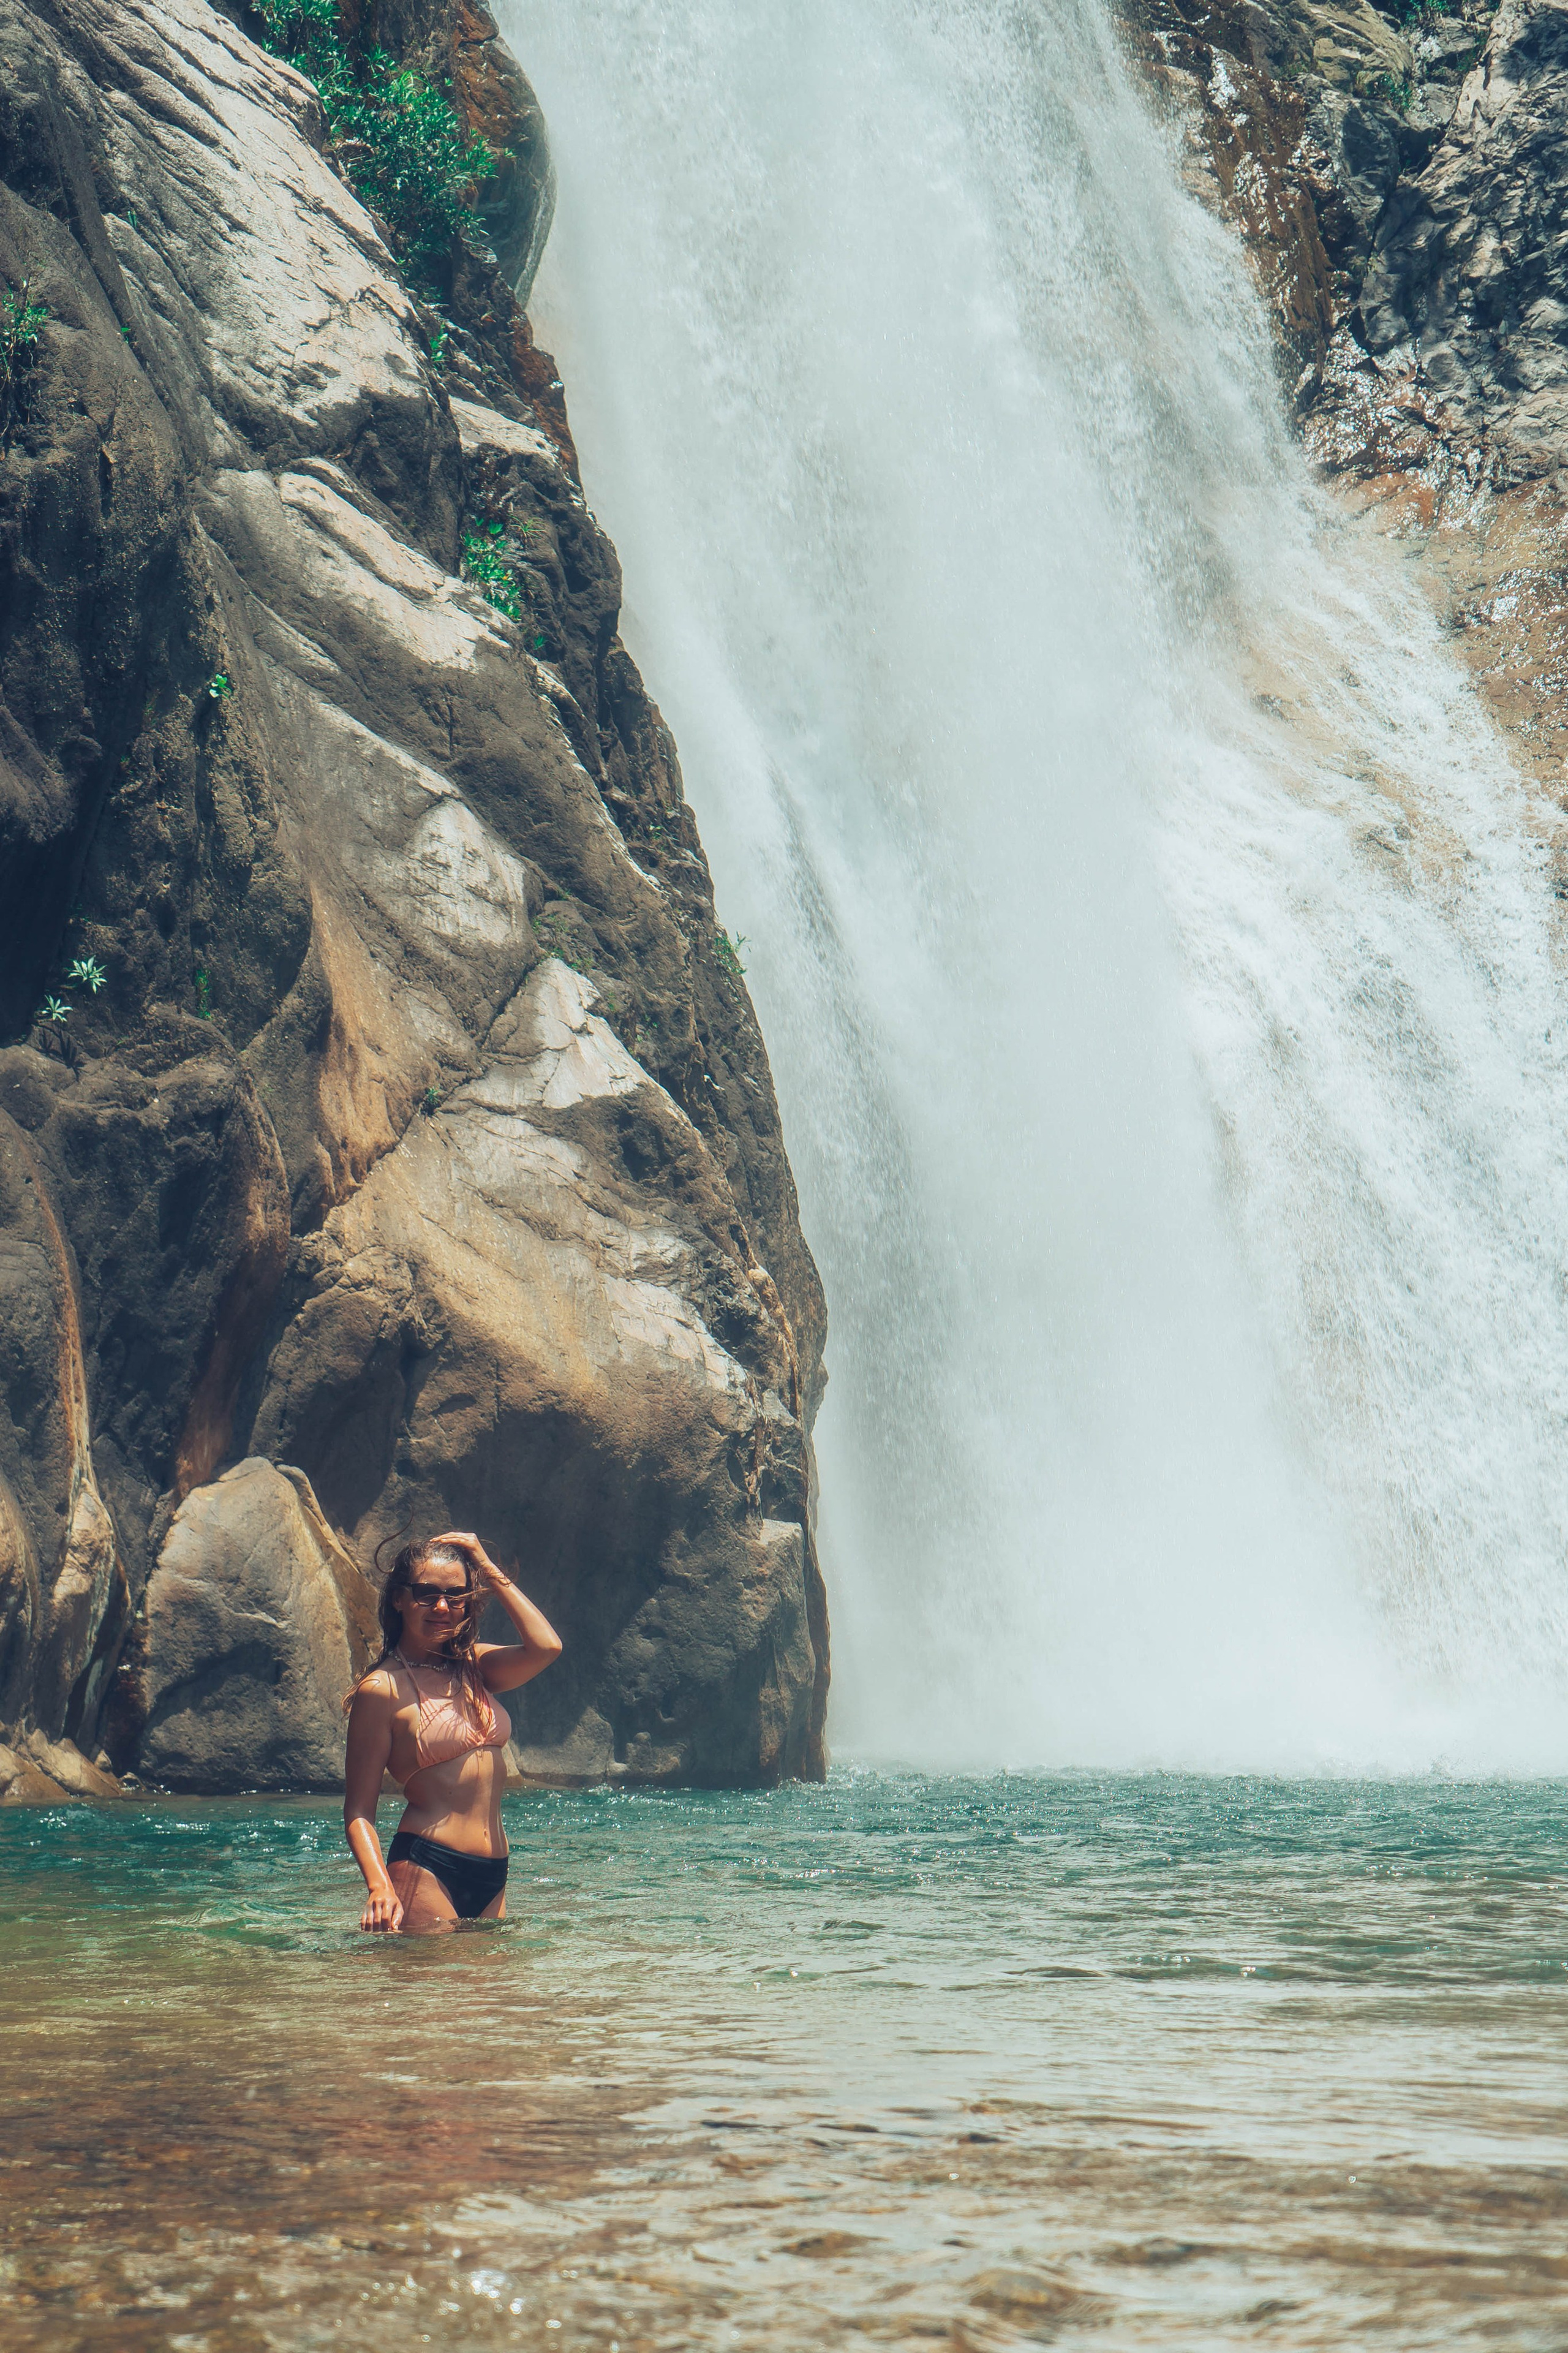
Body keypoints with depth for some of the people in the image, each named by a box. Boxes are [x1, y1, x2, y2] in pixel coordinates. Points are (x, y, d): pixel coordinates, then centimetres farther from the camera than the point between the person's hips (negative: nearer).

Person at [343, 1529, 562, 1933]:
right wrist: (380, 1888, -24)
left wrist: (488, 1569, 0)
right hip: (427, 1871, -6)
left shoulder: (473, 1667, 13)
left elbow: (546, 1646, -7)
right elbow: (359, 1812, -7)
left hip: (494, 1878, 6)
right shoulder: (383, 1689, -5)